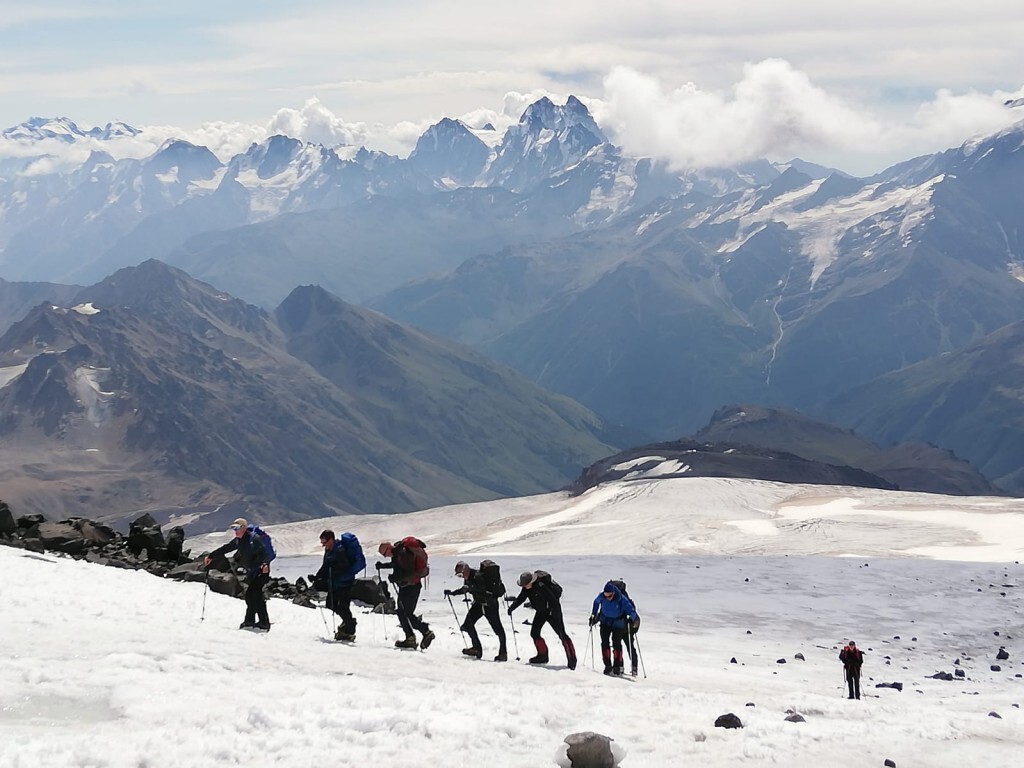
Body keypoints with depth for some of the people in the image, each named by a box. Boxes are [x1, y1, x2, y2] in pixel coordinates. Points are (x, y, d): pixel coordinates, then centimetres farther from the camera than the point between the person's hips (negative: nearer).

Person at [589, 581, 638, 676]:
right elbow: (596, 602, 6)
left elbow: (632, 611, -23)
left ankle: (617, 666, -1)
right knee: (605, 642, -8)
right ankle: (608, 665, -2)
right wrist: (593, 615, 10)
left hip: (618, 624, -2)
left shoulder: (622, 599, -27)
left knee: (616, 643, -9)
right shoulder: (601, 597, -19)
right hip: (605, 622, 2)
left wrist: (631, 618, -43)